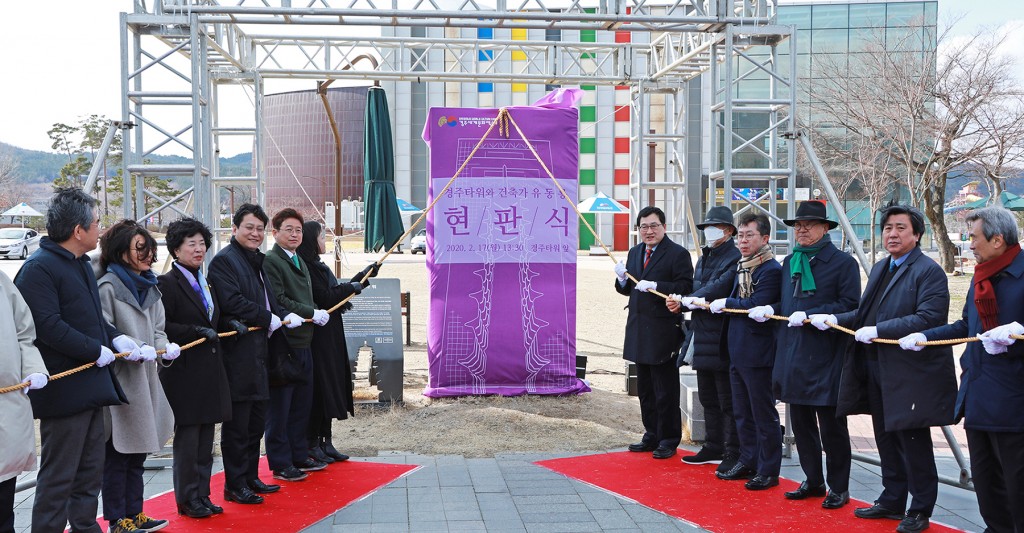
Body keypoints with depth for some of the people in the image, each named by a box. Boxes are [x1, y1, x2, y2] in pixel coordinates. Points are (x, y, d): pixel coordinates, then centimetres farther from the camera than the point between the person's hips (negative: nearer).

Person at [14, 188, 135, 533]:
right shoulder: (39, 268, -15)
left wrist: (115, 338, 7)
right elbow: (47, 326, -24)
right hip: (64, 390, -10)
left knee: (89, 472, 17)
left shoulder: (81, 264, 16)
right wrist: (97, 351, -18)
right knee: (57, 478, -2)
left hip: (91, 387, 10)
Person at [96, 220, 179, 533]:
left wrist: (165, 346, -3)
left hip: (146, 378, 8)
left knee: (137, 453, 15)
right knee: (118, 454, 1)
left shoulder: (149, 287, 13)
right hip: (119, 378, -8)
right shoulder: (108, 286, -11)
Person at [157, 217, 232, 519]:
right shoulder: (167, 283, -9)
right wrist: (197, 332, -20)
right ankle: (187, 500, 10)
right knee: (187, 437, 0)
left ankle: (202, 495, 19)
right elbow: (162, 327, -16)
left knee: (205, 438, 11)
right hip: (184, 372, -8)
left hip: (210, 369, 8)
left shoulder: (204, 283, 17)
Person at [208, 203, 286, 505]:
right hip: (237, 353, -10)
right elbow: (232, 302, -21)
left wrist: (283, 315, 4)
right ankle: (235, 486, 6)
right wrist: (269, 319, -14)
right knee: (237, 424, -2)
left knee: (256, 419, 16)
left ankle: (250, 477, 26)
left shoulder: (256, 260, 18)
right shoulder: (224, 260, -11)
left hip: (257, 350, 10)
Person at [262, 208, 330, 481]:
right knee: (280, 405, -1)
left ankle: (299, 456, 26)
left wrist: (317, 314, 6)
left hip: (303, 341, 9)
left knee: (302, 402, 15)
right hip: (282, 343, -9)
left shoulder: (300, 262, 18)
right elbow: (278, 300, -18)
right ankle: (280, 464, 6)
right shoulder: (270, 261, -11)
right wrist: (313, 313, -14)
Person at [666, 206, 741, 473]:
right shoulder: (703, 259, 18)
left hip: (723, 339, -10)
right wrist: (679, 303, -4)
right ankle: (713, 449, 28)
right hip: (703, 338, 10)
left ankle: (734, 455, 5)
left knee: (728, 401, -3)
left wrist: (685, 301, -15)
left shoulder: (735, 258, -13)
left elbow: (718, 288, -23)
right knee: (708, 399, 17)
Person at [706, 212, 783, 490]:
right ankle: (748, 462, 28)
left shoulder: (771, 269, -15)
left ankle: (768, 470, 9)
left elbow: (757, 305, -24)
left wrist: (726, 303, -12)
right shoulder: (742, 267, 14)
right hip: (737, 350, 9)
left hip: (757, 352, -9)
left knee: (763, 413, 0)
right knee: (742, 412, 17)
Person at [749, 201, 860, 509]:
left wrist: (809, 316, -20)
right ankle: (813, 480, 27)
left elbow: (850, 305, -13)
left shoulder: (843, 263, -6)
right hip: (793, 355, 7)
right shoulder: (789, 262, 15)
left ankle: (839, 487, 14)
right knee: (801, 422, 13)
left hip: (826, 357, -7)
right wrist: (770, 309, 1)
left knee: (831, 425, 2)